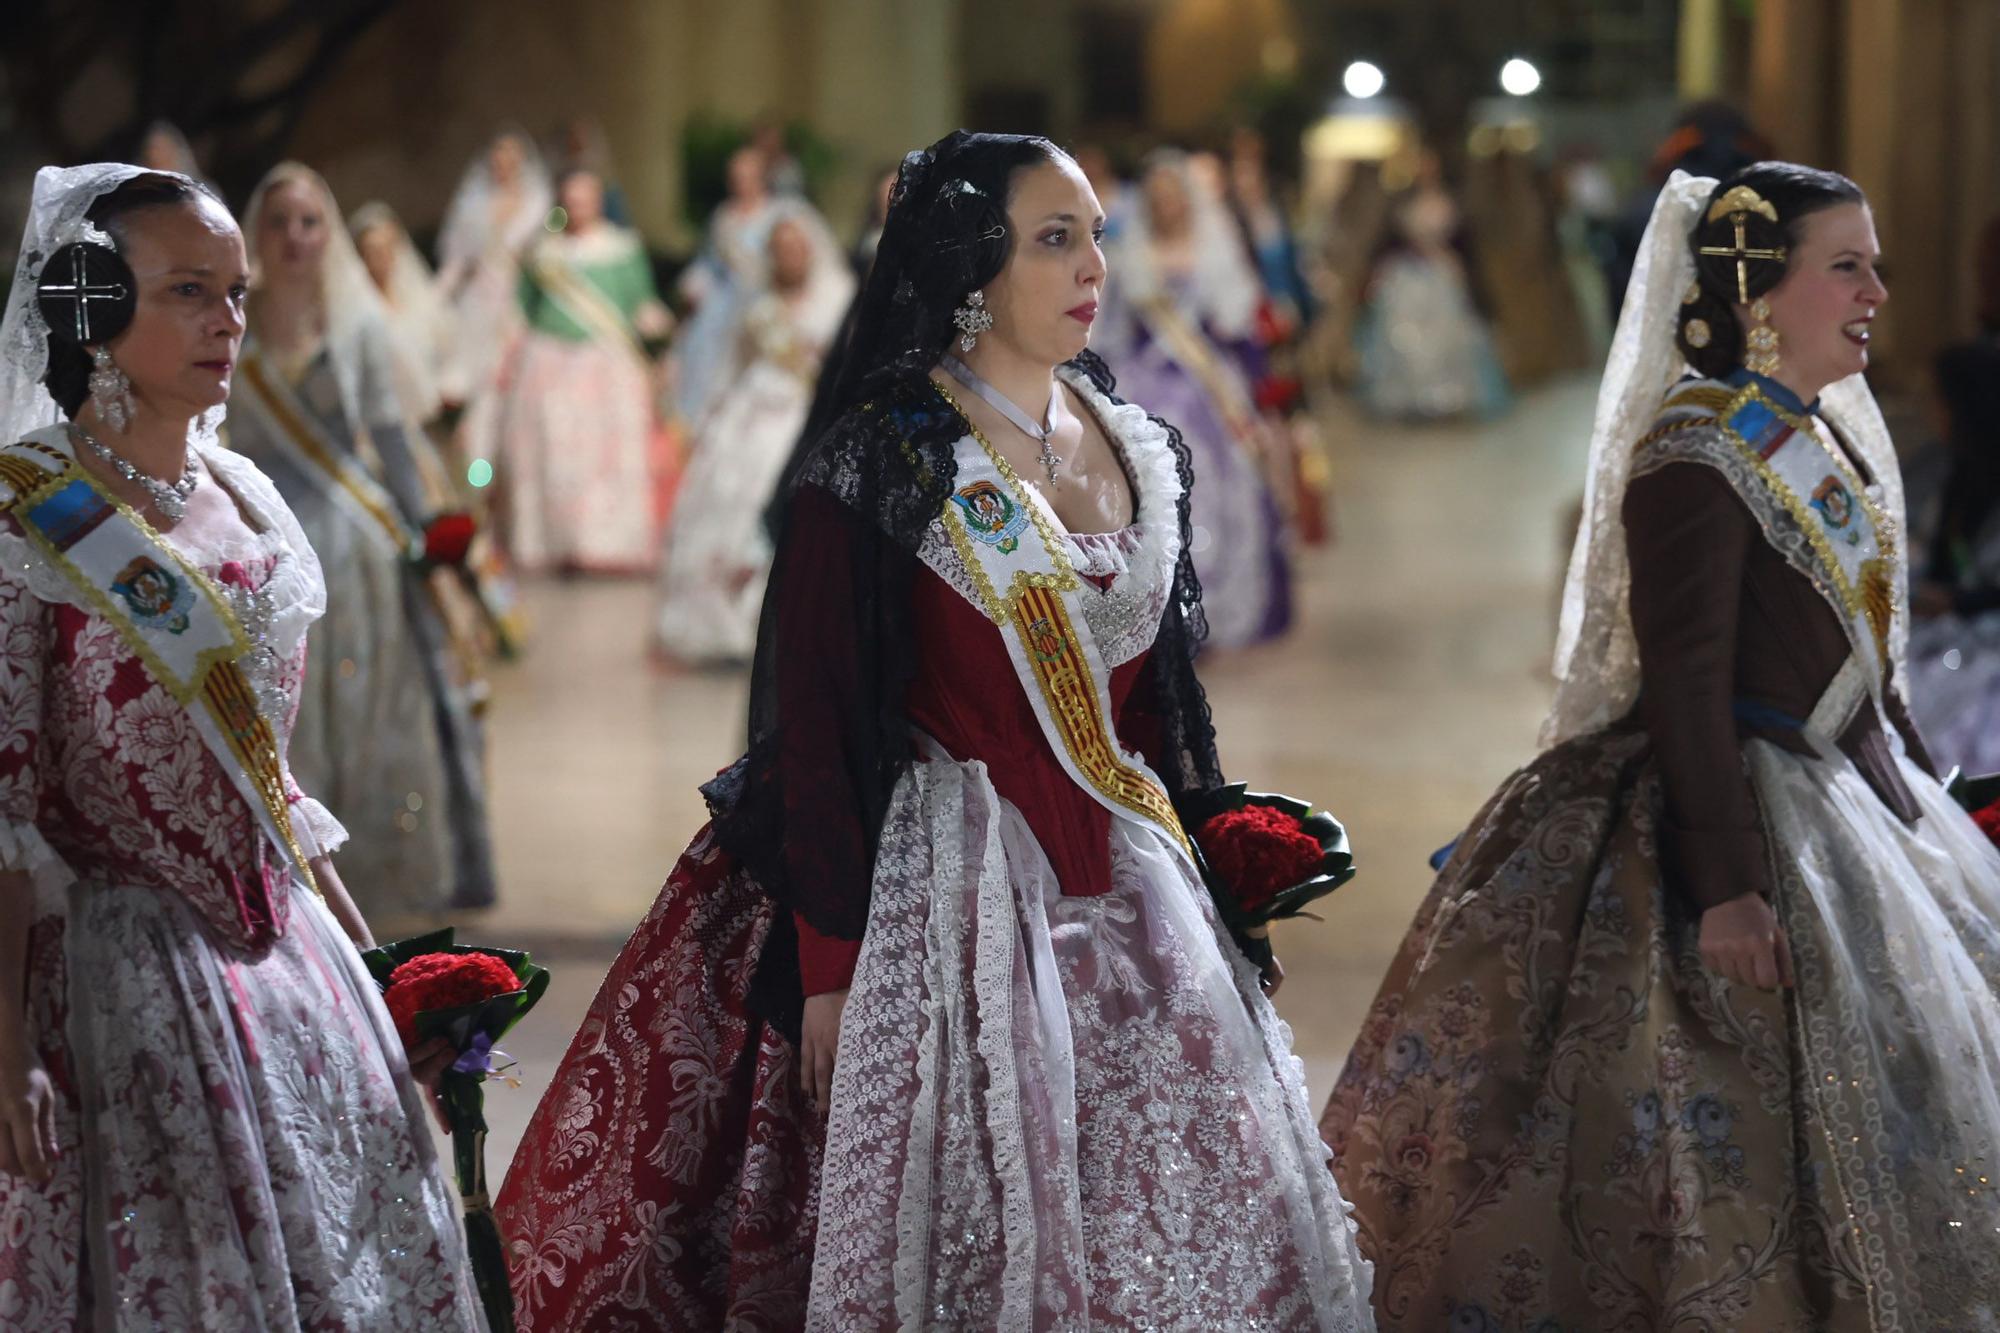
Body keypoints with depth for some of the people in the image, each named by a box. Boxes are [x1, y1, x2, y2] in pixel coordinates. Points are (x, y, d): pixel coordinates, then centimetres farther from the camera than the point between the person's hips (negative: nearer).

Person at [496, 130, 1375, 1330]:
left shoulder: (1138, 452, 10)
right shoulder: (882, 467, -9)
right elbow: (814, 728, -10)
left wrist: (1200, 884, 13)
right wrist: (828, 964, -14)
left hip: (1126, 896, 6)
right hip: (952, 883, -6)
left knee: (1188, 1228, 5)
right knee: (976, 1233, -4)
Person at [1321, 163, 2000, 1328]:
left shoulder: (1832, 440, 10)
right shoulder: (1697, 458, -18)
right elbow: (1686, 683, -22)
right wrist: (1726, 885, -26)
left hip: (1855, 792, 10)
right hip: (1740, 808, -10)